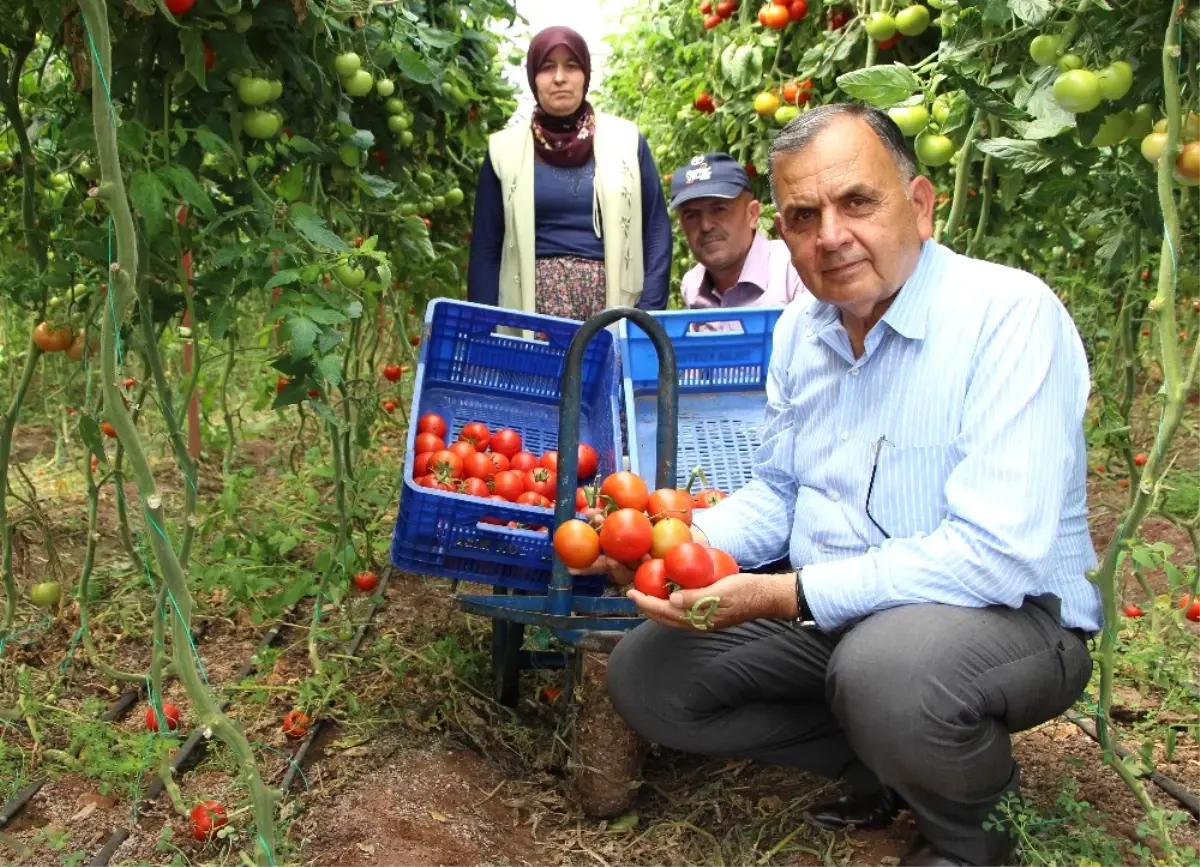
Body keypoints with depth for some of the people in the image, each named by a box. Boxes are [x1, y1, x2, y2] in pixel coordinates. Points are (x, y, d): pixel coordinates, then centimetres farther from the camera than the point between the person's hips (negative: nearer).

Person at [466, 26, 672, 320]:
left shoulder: (626, 141, 7)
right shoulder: (505, 149, 6)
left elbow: (656, 230, 6)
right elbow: (485, 247, 7)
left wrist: (648, 314, -5)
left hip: (611, 302, 0)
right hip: (532, 304, 0)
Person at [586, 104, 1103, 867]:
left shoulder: (1010, 314, -20)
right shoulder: (801, 331, 4)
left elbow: (996, 554, -28)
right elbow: (777, 494, 14)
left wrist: (787, 596, -29)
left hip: (1008, 613, -6)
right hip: (828, 617, 7)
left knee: (885, 666, -38)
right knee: (645, 676, -1)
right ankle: (891, 766, 8)